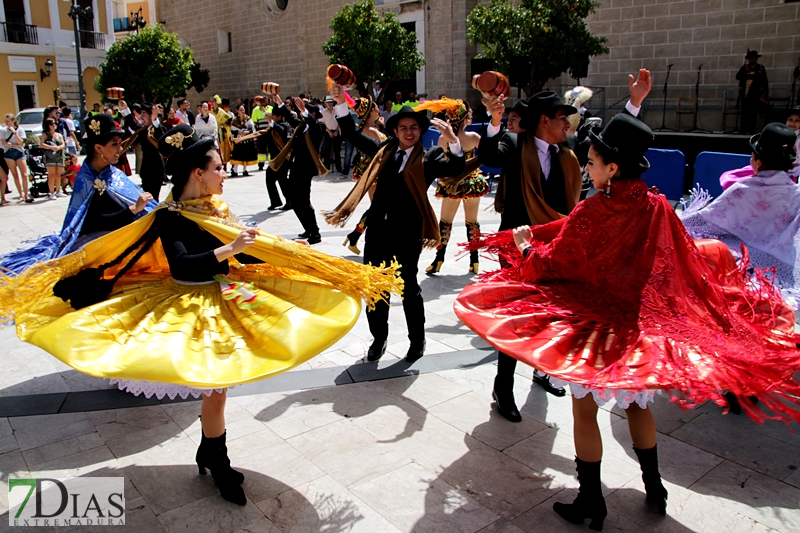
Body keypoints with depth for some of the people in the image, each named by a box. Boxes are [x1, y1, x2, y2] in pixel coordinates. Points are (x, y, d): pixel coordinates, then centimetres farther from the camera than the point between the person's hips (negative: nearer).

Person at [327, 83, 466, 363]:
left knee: (409, 287, 7)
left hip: (407, 234, -4)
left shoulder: (429, 156, 0)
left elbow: (456, 168, -14)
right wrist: (341, 104, 4)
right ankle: (379, 337, 28)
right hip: (378, 230, 4)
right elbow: (353, 135, 14)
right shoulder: (383, 150, 10)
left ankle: (417, 340, 25)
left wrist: (452, 139, -29)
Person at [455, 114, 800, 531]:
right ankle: (654, 487, 38)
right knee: (637, 403, 24)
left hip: (593, 324, -5)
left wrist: (525, 246, 7)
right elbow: (686, 263, 6)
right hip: (642, 322, 6)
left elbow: (551, 264, -12)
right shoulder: (658, 207, -7)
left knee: (584, 410, 9)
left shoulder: (591, 212, -21)